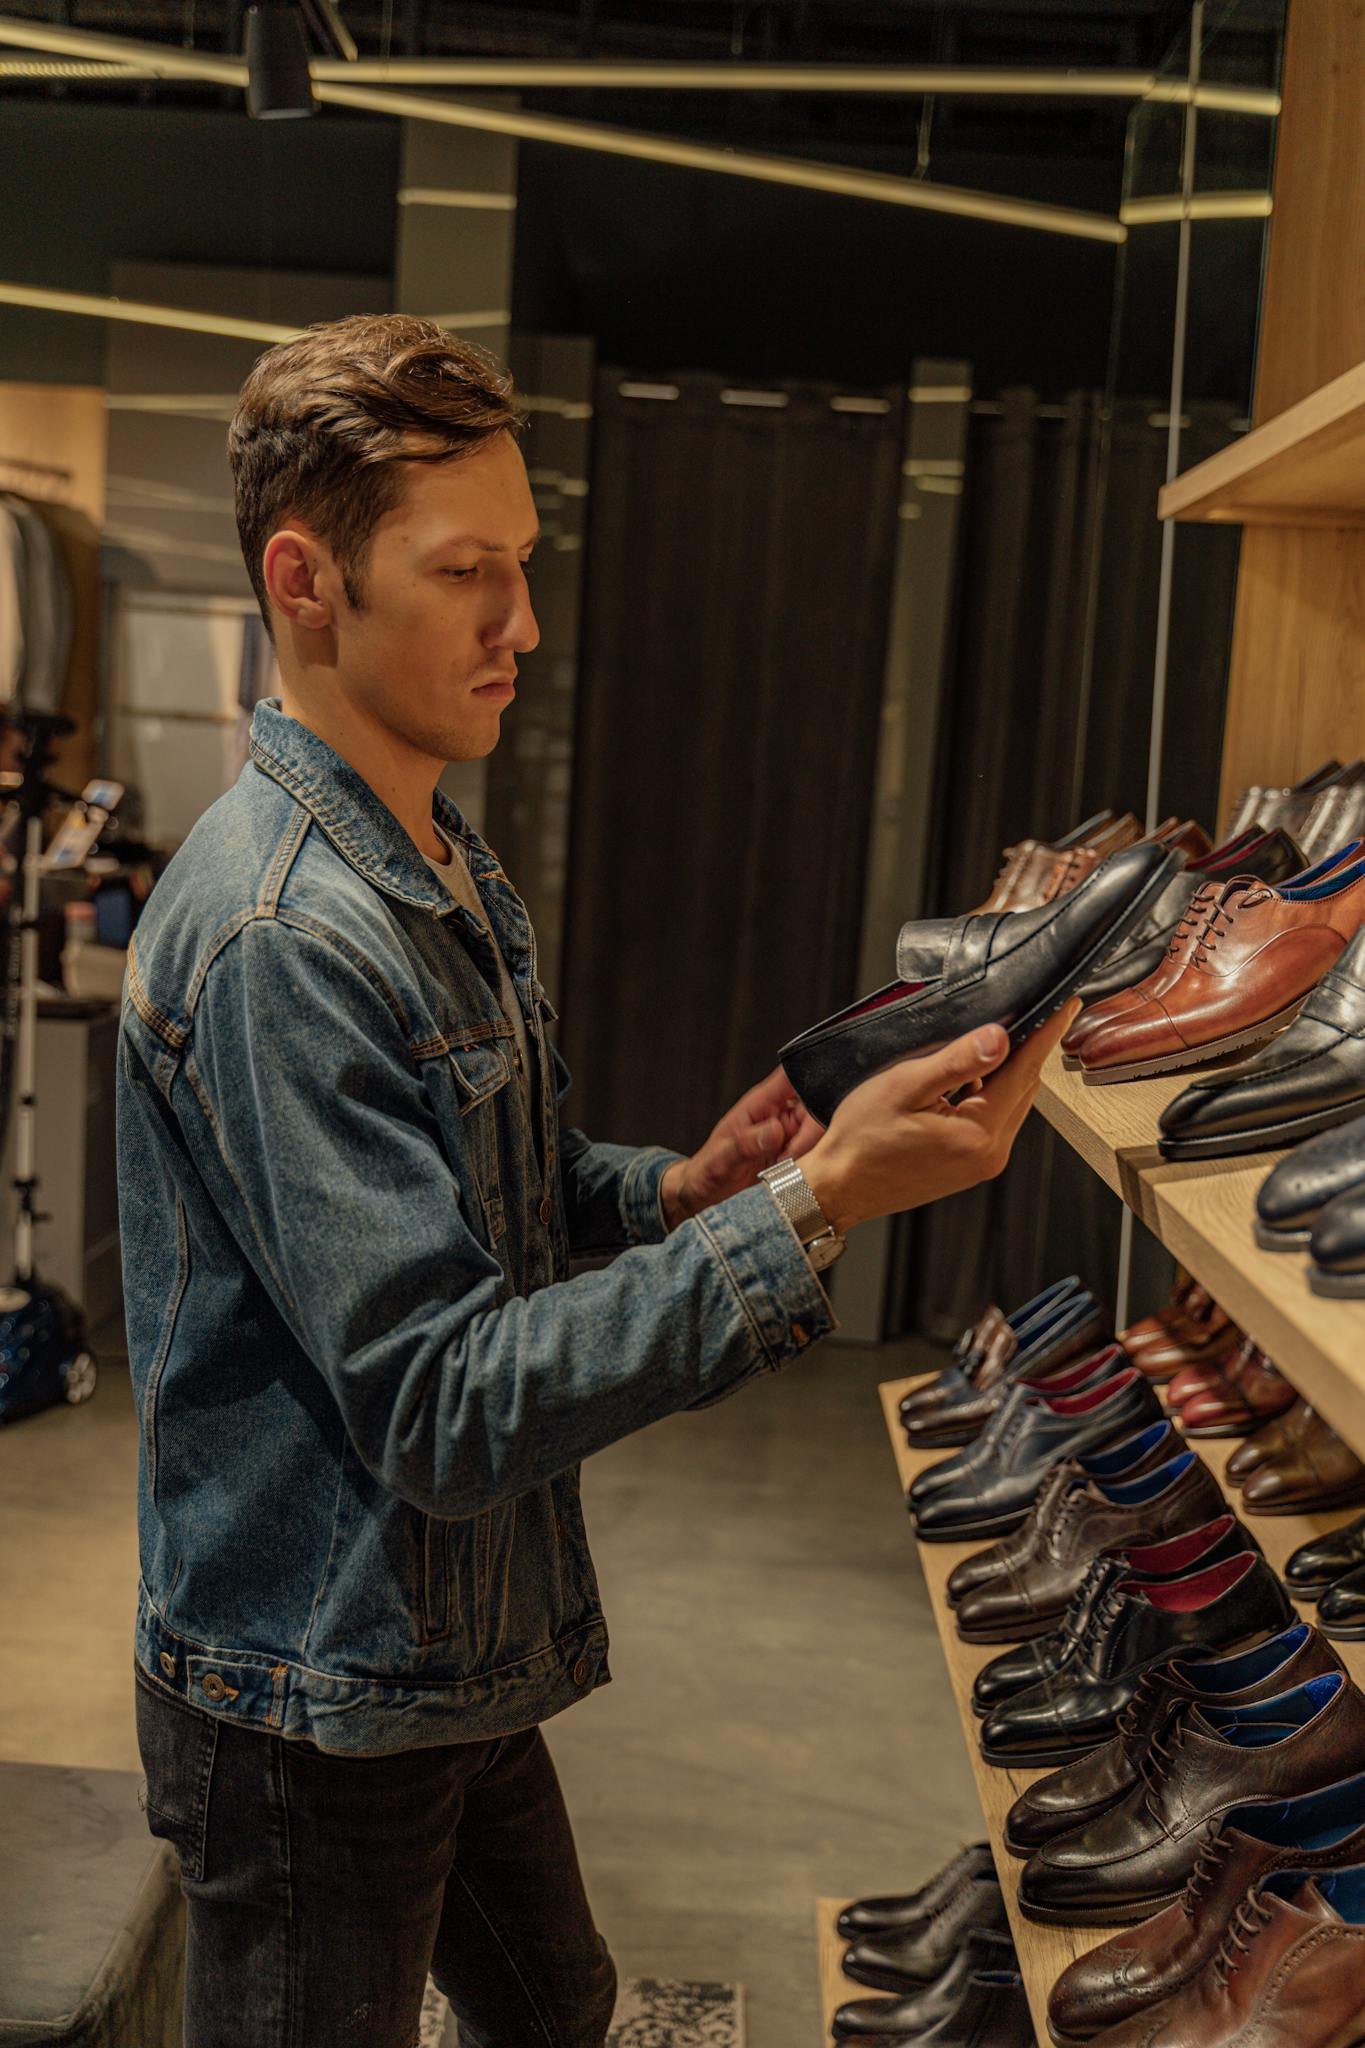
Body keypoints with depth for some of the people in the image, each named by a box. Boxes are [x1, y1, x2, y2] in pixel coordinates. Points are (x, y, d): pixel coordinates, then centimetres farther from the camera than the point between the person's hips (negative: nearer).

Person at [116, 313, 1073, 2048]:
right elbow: (442, 1407, -28)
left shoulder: (451, 876, 6)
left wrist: (675, 1193, -5)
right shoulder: (276, 935, -27)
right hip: (319, 1700, -9)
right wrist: (815, 1210, -32)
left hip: (459, 1659, 9)